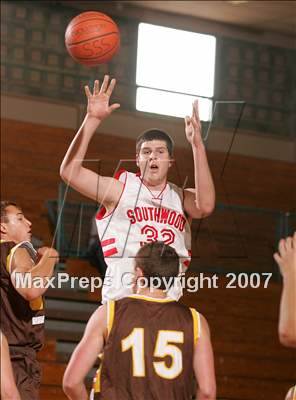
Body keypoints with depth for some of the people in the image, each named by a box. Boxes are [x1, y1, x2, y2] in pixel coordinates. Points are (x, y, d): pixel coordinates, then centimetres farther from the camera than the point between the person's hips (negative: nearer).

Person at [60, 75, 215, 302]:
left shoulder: (181, 198, 14)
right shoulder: (121, 189, 8)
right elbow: (70, 172, -3)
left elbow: (205, 207, -10)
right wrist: (92, 121, -10)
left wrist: (197, 146, -14)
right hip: (121, 298, -3)